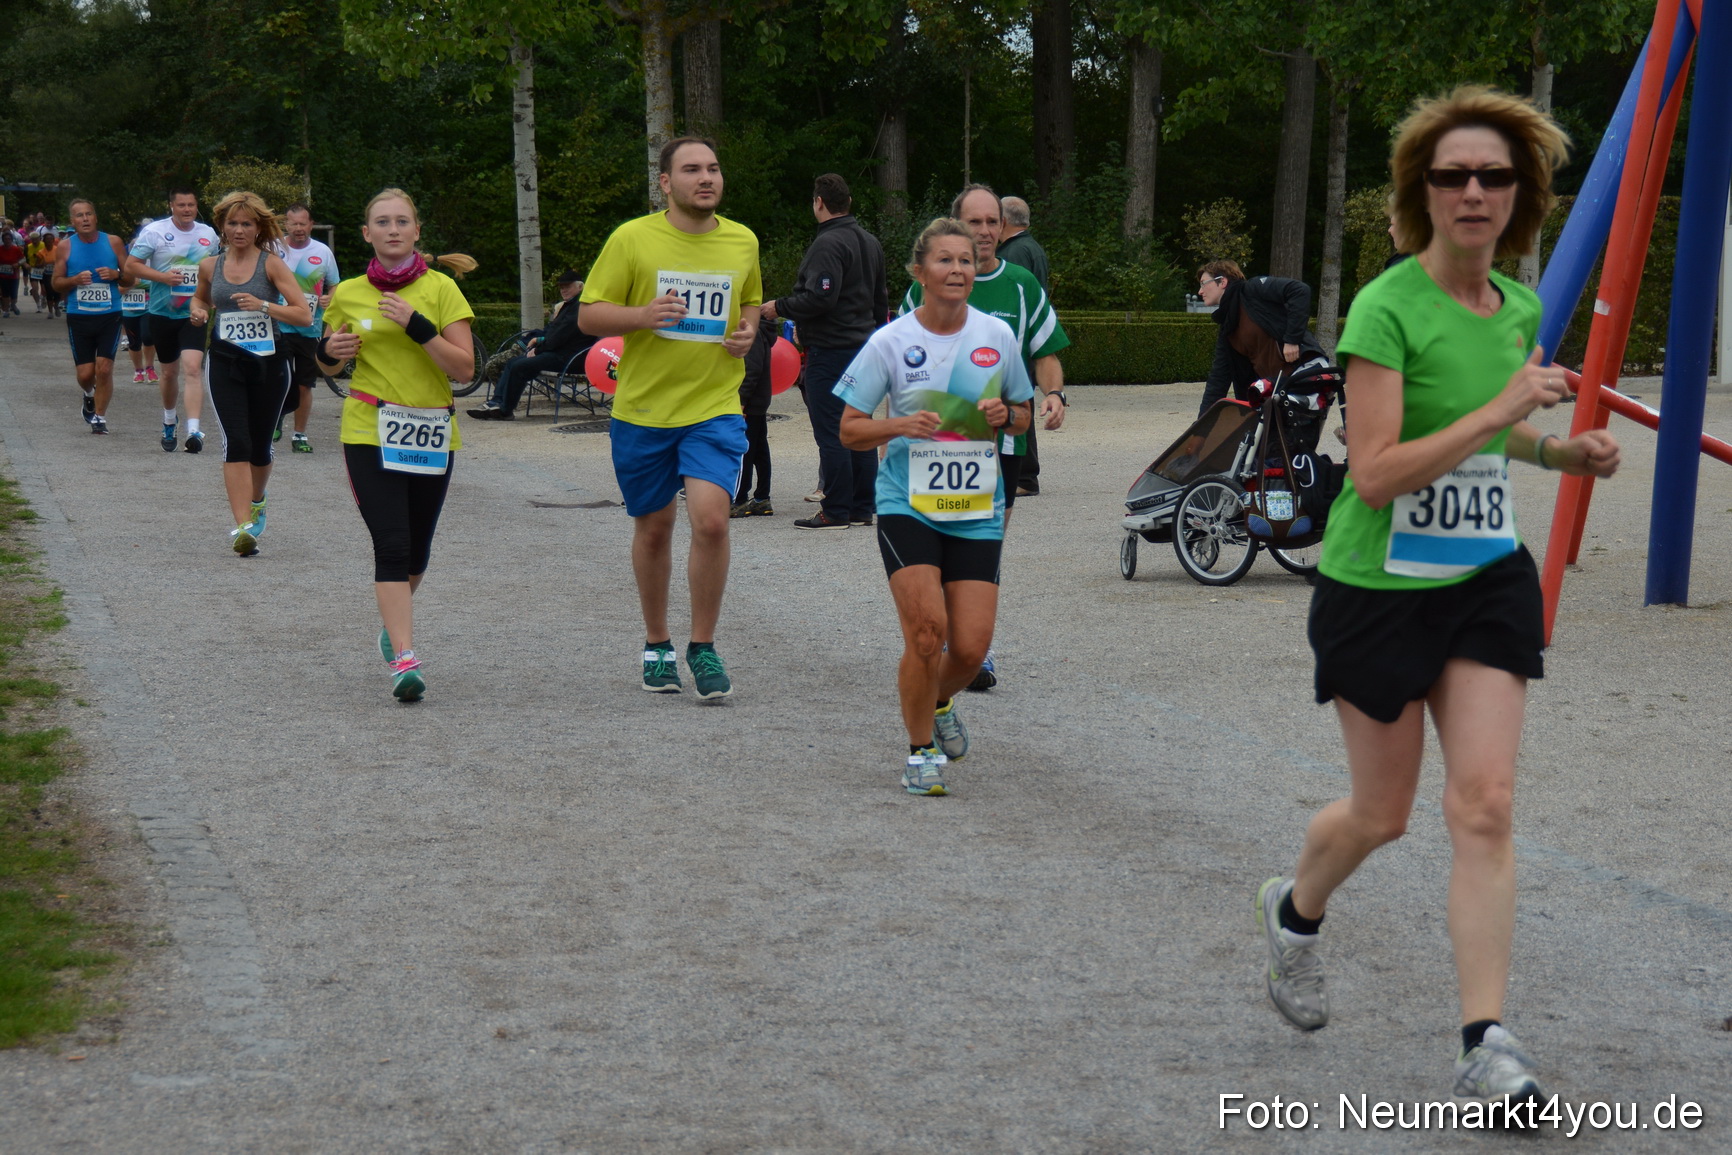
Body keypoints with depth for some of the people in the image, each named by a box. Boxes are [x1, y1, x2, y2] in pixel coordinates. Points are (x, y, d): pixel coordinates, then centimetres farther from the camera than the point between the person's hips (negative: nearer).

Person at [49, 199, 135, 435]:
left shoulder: (113, 242, 1)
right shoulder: (65, 247, 1)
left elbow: (130, 280, 7)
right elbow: (57, 283, 5)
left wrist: (116, 274, -14)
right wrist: (75, 280, -14)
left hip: (110, 316, 0)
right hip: (78, 317, 1)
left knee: (104, 369, -9)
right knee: (85, 373, 1)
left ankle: (99, 417, 6)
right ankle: (89, 395, 36)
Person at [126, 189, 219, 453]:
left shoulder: (208, 234, 5)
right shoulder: (154, 231, -5)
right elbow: (131, 265, -6)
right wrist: (162, 277, -19)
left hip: (195, 314, 0)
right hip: (162, 313, 0)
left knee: (192, 368, -17)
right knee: (169, 372, 13)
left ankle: (194, 431, -25)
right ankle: (168, 423, 38)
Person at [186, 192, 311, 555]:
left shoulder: (272, 264, -4)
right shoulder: (210, 266, 6)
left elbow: (304, 314, -9)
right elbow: (200, 297, 28)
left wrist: (263, 305, -22)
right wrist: (197, 311, 5)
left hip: (268, 364, -1)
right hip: (226, 364, 1)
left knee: (260, 446, 11)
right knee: (236, 442, -14)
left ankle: (256, 501, 42)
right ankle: (242, 526, -18)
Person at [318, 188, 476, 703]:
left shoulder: (441, 289, -1)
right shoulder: (348, 294, 5)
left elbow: (465, 368, -9)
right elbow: (330, 363, 20)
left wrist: (418, 327, -20)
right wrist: (328, 352, -3)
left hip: (431, 434, 1)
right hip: (369, 432, -1)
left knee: (417, 551, 11)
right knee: (391, 545, -13)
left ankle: (395, 621, 40)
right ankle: (404, 658, -15)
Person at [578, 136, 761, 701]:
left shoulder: (742, 242, 6)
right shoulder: (632, 239, -4)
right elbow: (588, 315, -3)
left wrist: (748, 331, 2)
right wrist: (642, 315, -21)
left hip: (715, 406, 1)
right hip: (642, 407, -1)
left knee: (710, 520, -16)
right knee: (653, 528, 11)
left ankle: (703, 647, 0)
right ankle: (657, 645, 30)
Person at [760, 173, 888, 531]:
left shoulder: (828, 243, -15)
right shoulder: (870, 242, 15)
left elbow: (820, 298, -24)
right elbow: (881, 300, 23)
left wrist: (779, 307, -10)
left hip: (830, 350, -9)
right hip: (863, 347, 9)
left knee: (830, 432, -5)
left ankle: (836, 511, -4)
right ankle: (862, 508, 15)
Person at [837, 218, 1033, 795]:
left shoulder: (998, 336, 2)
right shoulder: (890, 342, -5)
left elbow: (1023, 412, 16)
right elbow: (849, 429, -2)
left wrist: (1003, 416, -8)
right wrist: (901, 425, -21)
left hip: (976, 510, 3)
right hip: (907, 506, -2)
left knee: (972, 645, -4)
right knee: (926, 630, -17)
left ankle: (938, 701, 32)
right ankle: (920, 751, 5)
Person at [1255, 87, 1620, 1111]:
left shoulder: (1520, 307, 3)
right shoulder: (1387, 308, -18)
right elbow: (1374, 474, -25)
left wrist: (1561, 452, 5)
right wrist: (1497, 411, -29)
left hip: (1488, 577, 5)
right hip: (1381, 587, -5)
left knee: (1486, 804, -6)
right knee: (1382, 815, 10)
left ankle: (1487, 1045, -4)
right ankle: (1296, 912, 43)